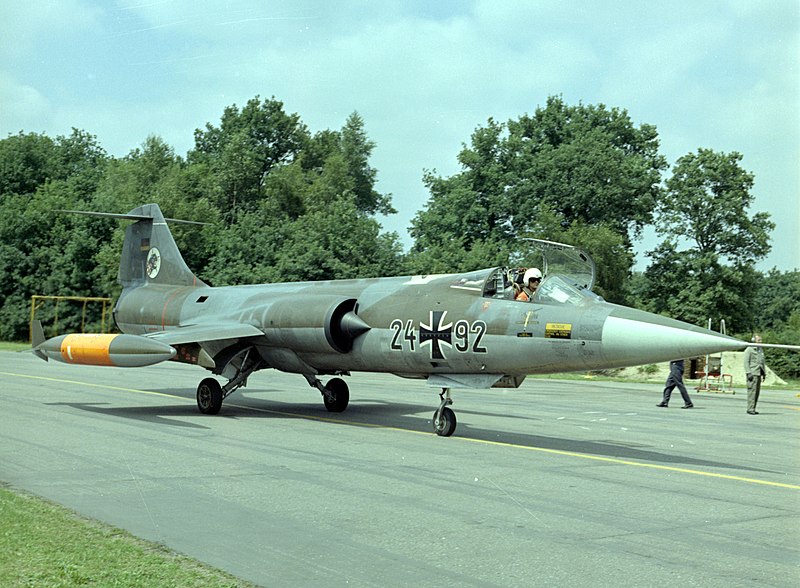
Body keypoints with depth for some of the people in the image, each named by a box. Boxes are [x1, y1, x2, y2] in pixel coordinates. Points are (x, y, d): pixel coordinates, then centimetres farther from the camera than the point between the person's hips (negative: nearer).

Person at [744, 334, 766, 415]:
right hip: (752, 373, -8)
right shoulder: (749, 350, -4)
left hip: (759, 373, 8)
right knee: (752, 391, -11)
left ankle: (753, 409, 11)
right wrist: (748, 373, -16)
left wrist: (764, 373, 18)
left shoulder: (761, 350, 19)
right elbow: (746, 362, -9)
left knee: (757, 391, 6)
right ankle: (750, 409, -11)